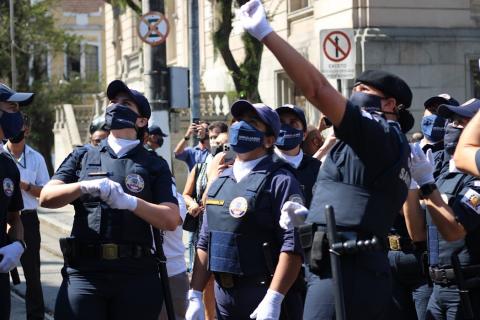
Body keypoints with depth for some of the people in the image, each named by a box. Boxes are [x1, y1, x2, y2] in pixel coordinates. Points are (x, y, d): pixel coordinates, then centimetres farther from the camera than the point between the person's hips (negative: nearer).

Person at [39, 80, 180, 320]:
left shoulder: (154, 166, 11)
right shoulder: (82, 157, 16)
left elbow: (171, 220, -1)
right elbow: (46, 198, 3)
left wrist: (129, 201, -17)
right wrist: (85, 187, -15)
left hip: (137, 276, -1)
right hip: (83, 272, 1)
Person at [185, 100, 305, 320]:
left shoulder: (279, 180, -7)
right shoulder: (219, 183, 15)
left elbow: (292, 245, -16)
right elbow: (205, 243, 18)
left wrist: (273, 300, -23)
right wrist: (195, 296, 11)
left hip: (263, 295, -6)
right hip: (223, 298, 7)